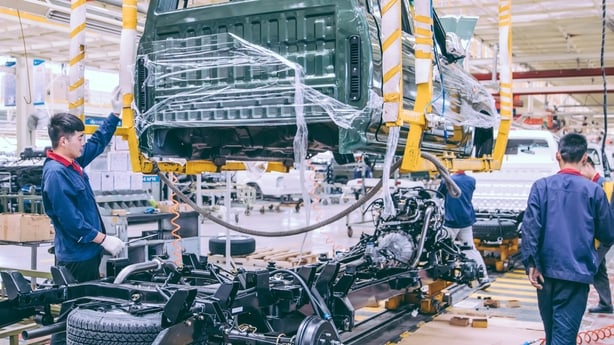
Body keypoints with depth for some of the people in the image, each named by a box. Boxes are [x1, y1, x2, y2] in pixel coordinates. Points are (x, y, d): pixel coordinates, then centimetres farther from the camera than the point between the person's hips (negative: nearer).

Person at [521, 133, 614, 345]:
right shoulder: (593, 191, -4)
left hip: (546, 270, 2)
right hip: (577, 272, -2)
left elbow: (530, 227, -10)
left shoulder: (541, 186, -2)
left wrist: (530, 263, -7)